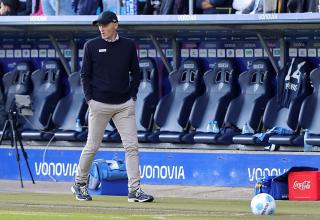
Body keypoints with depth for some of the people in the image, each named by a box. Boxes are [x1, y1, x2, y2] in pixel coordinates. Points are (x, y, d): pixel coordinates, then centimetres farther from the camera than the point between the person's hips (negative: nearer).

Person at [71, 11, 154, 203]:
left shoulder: (128, 46, 6)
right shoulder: (92, 46, 1)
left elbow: (136, 73, 13)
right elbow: (85, 75, 4)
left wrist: (133, 97, 4)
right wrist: (90, 99, -5)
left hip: (124, 105, 2)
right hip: (99, 104, -2)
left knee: (132, 146, -6)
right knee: (92, 146, 3)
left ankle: (134, 190, -6)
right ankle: (80, 184, 20)